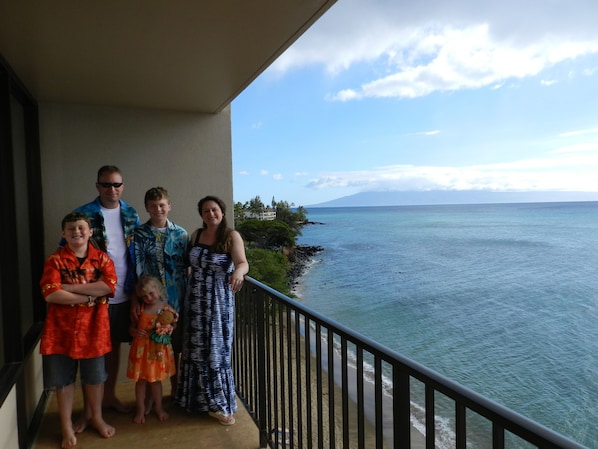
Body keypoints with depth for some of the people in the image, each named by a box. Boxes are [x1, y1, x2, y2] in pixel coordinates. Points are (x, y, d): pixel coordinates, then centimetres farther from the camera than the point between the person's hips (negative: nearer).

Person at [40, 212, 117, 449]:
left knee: (94, 376, 14)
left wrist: (71, 287, -18)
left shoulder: (102, 258, -1)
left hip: (93, 327, 1)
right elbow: (50, 294, -17)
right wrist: (90, 296, -18)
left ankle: (96, 417, 35)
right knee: (64, 378, 11)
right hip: (62, 328, -1)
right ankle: (66, 426, 29)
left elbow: (109, 286, -16)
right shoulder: (55, 260, -5)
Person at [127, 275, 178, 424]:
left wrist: (169, 327, -17)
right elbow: (132, 327, 3)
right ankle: (141, 409, 31)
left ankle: (158, 407, 34)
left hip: (159, 349, 0)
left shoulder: (166, 309, -7)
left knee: (156, 379, 15)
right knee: (140, 380, 11)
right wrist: (135, 332, -18)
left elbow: (173, 327, 5)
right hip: (141, 348, 0)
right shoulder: (140, 309, -6)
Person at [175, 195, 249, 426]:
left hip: (219, 300, -4)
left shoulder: (232, 236, -10)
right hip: (194, 298, 4)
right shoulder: (196, 235, 4)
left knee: (216, 349, 3)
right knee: (196, 349, 12)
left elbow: (243, 262, -24)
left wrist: (238, 272, -46)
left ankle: (218, 403, 19)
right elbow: (191, 262, 12)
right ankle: (200, 398, 30)